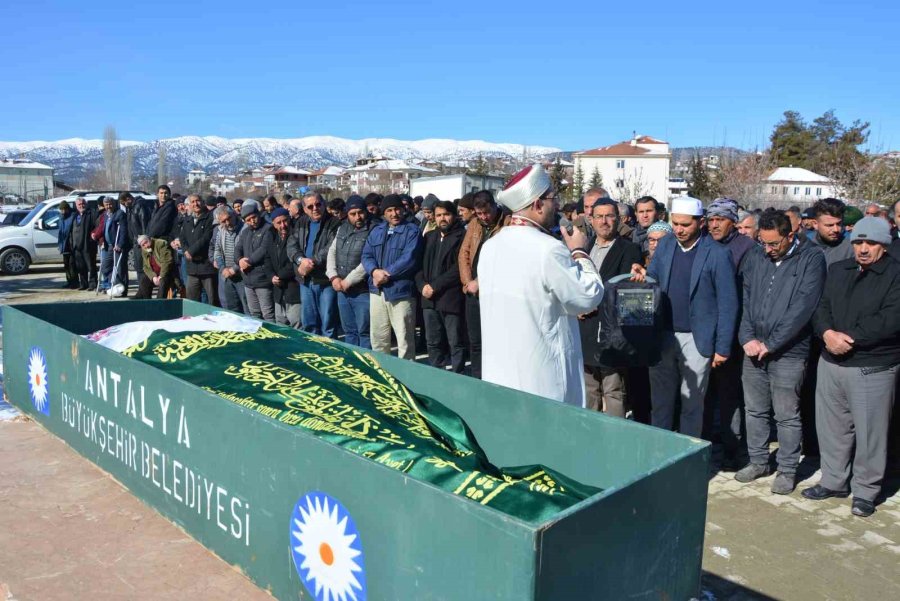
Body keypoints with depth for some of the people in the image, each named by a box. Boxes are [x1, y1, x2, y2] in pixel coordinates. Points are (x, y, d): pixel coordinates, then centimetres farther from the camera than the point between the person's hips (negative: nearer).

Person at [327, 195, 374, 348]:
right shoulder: (342, 229, 12)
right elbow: (332, 252, 14)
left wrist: (348, 281, -14)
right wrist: (333, 277, -1)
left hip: (362, 291, -7)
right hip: (341, 290, 7)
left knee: (364, 332, 0)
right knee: (349, 330, 16)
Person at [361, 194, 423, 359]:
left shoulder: (412, 231, -5)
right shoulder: (376, 231, 14)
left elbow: (409, 259, -16)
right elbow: (366, 255, 7)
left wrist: (386, 274, -16)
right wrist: (375, 271, -13)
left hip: (401, 291, -6)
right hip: (377, 291, 6)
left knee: (404, 340, 1)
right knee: (377, 337, 15)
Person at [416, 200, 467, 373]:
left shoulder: (462, 236, -5)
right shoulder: (429, 236, 16)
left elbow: (459, 268, -13)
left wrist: (435, 286, -14)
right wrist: (423, 285, -5)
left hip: (451, 298, -6)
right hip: (429, 298, 6)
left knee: (456, 344, 1)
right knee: (433, 342, 13)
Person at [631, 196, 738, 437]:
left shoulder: (718, 254, -9)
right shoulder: (665, 245, 6)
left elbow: (727, 304, -8)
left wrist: (722, 348, -9)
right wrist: (643, 275, -12)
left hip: (697, 340, -4)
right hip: (662, 336, 4)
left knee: (692, 404, 8)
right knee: (660, 401, 12)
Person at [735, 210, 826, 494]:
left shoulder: (811, 258, -8)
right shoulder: (755, 256, 6)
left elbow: (804, 307, -14)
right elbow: (745, 299, 8)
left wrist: (771, 343, -14)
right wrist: (747, 338, -5)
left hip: (788, 353, -5)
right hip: (753, 350, 5)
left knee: (787, 416, 4)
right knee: (754, 410, 14)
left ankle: (787, 470, 20)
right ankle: (758, 461, 30)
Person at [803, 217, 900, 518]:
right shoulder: (837, 270, 12)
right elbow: (821, 307, 4)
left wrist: (849, 338, -17)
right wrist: (828, 333, -16)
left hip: (873, 368, -5)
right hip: (831, 363, 5)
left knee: (869, 431, 3)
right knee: (832, 426, 14)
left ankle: (865, 491, 19)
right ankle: (833, 481, 30)